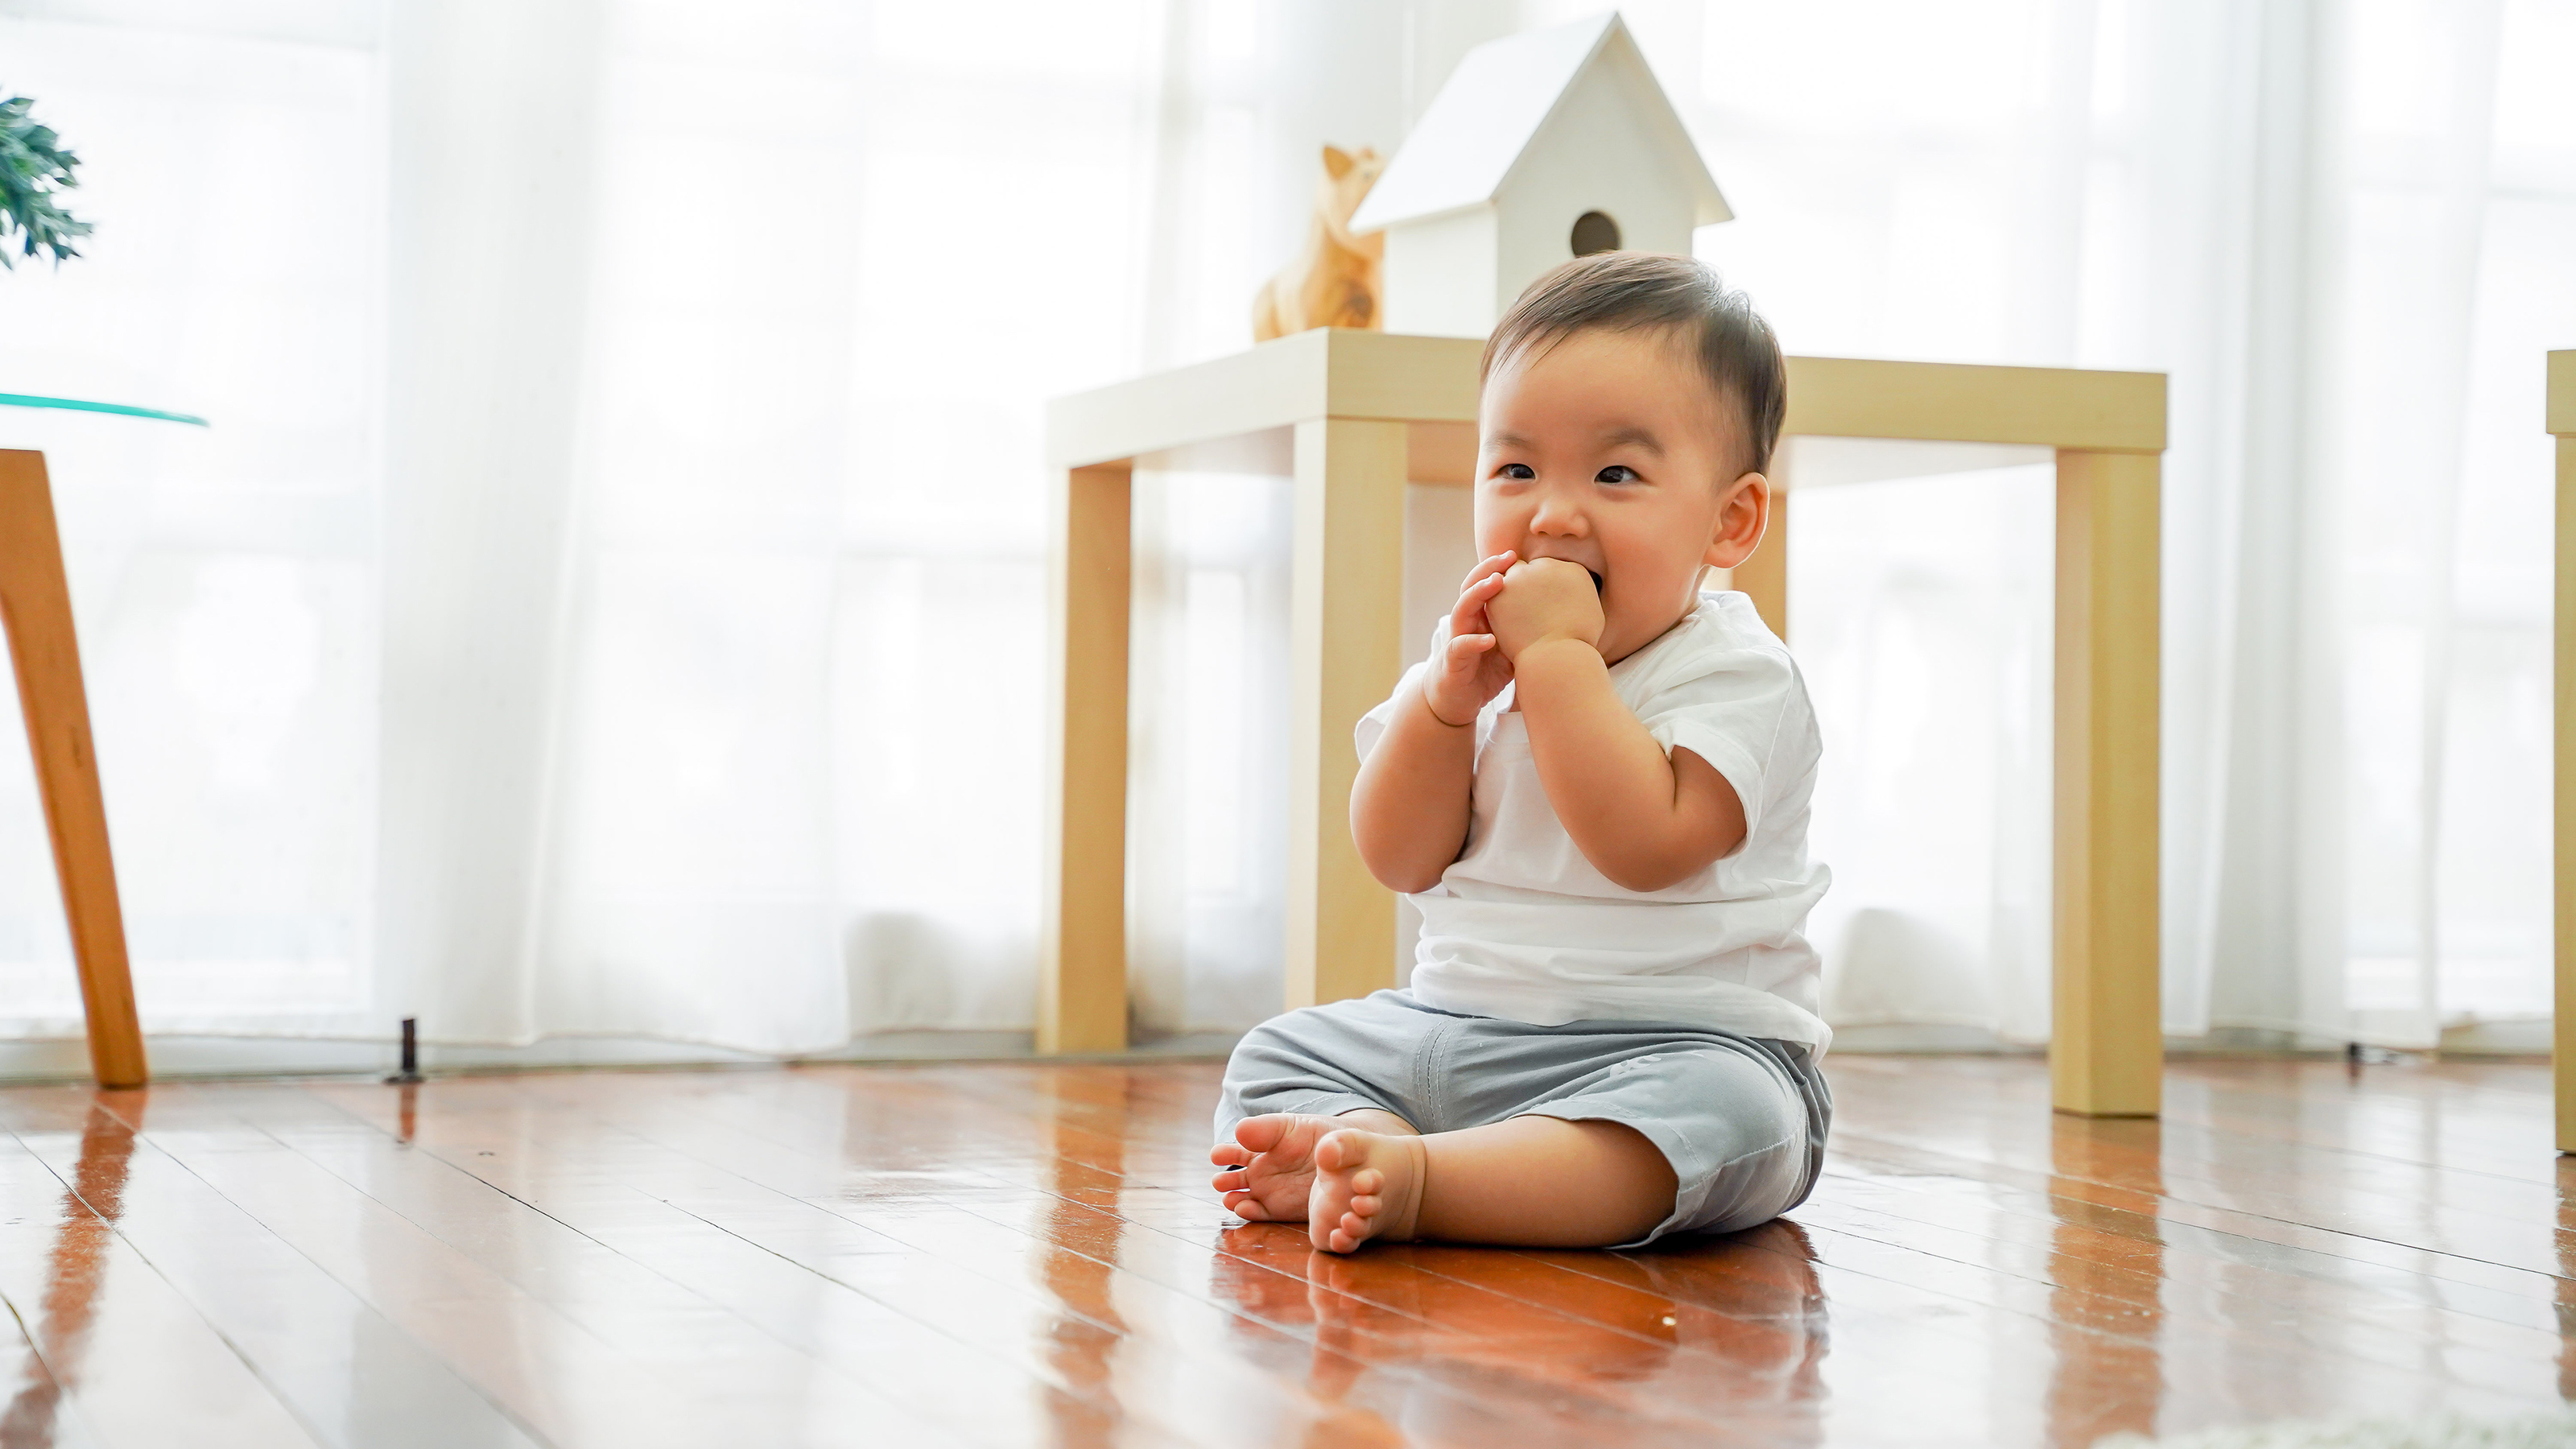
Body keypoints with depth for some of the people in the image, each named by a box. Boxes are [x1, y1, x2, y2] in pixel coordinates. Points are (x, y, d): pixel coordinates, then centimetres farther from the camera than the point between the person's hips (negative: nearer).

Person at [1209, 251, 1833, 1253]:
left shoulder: (1736, 675, -10)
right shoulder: (1474, 655, 10)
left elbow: (1646, 843, -27)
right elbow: (1401, 861, 4)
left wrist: (1556, 652, -23)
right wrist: (1443, 697, -12)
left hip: (1676, 1042, -7)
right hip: (1449, 1030, 7)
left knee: (1722, 1111, -37)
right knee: (1276, 1057, 0)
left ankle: (1414, 1183, -46)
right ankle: (1354, 1148, -31)